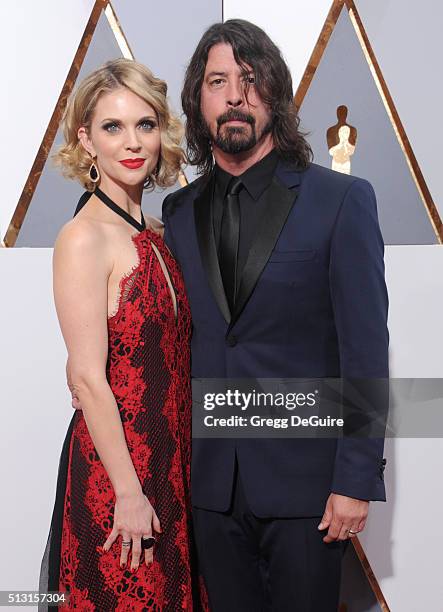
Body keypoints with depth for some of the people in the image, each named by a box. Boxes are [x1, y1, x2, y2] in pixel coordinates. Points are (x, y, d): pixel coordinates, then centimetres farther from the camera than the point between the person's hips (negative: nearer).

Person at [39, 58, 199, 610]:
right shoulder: (84, 238, -16)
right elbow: (88, 377, -19)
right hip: (114, 465, -7)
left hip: (168, 460, 7)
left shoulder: (154, 234, 7)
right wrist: (127, 492, -16)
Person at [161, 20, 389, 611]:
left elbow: (365, 350, -9)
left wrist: (356, 480, -12)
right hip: (214, 481, 4)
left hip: (305, 479, -3)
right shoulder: (179, 212, 7)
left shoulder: (342, 200, -6)